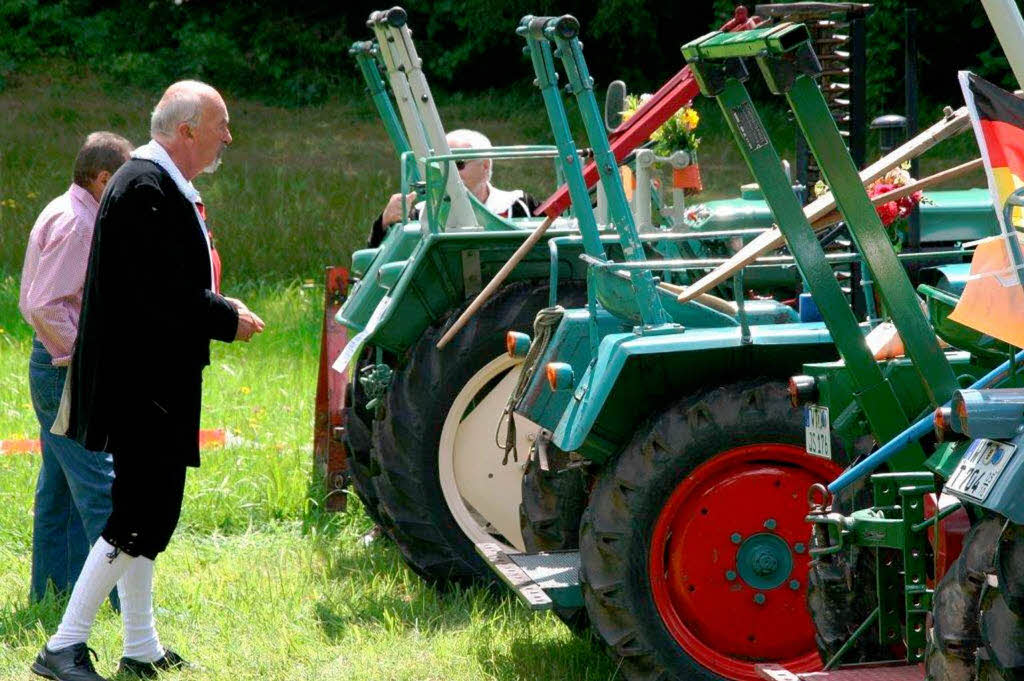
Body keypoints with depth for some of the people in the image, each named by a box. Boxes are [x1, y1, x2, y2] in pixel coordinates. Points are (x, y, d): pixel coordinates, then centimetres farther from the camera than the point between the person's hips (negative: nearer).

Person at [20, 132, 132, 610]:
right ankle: (124, 601, -11)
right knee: (99, 487, -10)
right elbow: (46, 305, -23)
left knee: (59, 488, 14)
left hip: (55, 369, 11)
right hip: (67, 371, -11)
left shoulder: (71, 215, 15)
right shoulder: (75, 222, -16)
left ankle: (49, 592, 20)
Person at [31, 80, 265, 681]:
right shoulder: (146, 189, -19)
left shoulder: (160, 185, 14)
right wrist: (227, 320, -12)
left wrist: (218, 310, 5)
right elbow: (162, 294, -25)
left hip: (152, 379, 11)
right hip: (144, 380, -11)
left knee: (144, 513, 15)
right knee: (145, 517, -10)